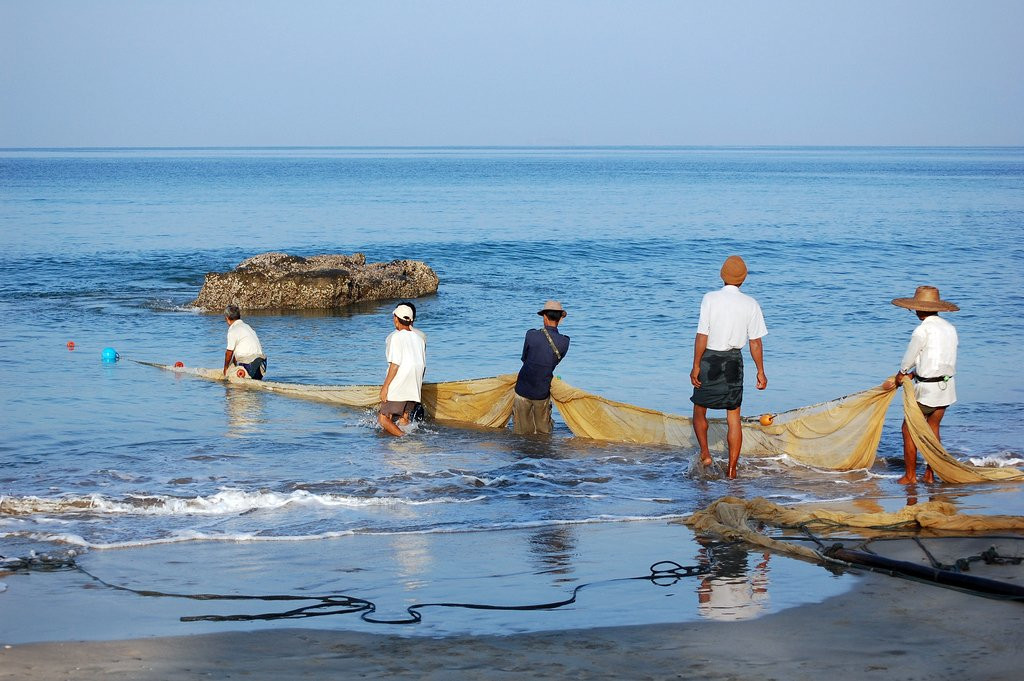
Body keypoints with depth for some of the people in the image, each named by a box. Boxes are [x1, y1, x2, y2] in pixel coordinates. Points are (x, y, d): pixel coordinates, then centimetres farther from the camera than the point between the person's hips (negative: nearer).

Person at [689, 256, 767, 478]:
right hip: (734, 362, 2)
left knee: (699, 410, 17)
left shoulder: (710, 299, -11)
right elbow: (755, 342, -1)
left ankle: (705, 453, 2)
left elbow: (702, 336, -13)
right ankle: (732, 469, 9)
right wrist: (760, 372, 7)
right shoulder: (751, 304, -4)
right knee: (734, 417, 8)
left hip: (710, 360, -2)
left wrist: (696, 366, -7)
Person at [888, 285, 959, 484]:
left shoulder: (923, 330, -16)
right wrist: (910, 375, 17)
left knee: (908, 429, 6)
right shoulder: (950, 328, 8)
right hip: (948, 386, 7)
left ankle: (910, 475, 9)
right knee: (933, 428, 18)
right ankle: (930, 474, 20)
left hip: (927, 388, -7)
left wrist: (900, 376, 14)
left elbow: (909, 359, -6)